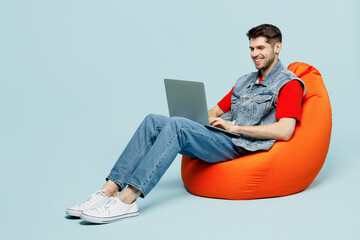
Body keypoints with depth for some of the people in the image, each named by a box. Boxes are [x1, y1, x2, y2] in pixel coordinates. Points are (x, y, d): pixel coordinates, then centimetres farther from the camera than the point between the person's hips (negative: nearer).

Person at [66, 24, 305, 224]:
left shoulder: (289, 84, 1)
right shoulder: (245, 81, 28)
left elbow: (284, 131, -14)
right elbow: (216, 111, 28)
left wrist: (234, 127, -14)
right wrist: (194, 116, 5)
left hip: (240, 146, -8)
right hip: (218, 138, 8)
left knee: (177, 125, -31)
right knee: (153, 121, -14)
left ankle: (127, 200, -36)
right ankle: (109, 191, -22)